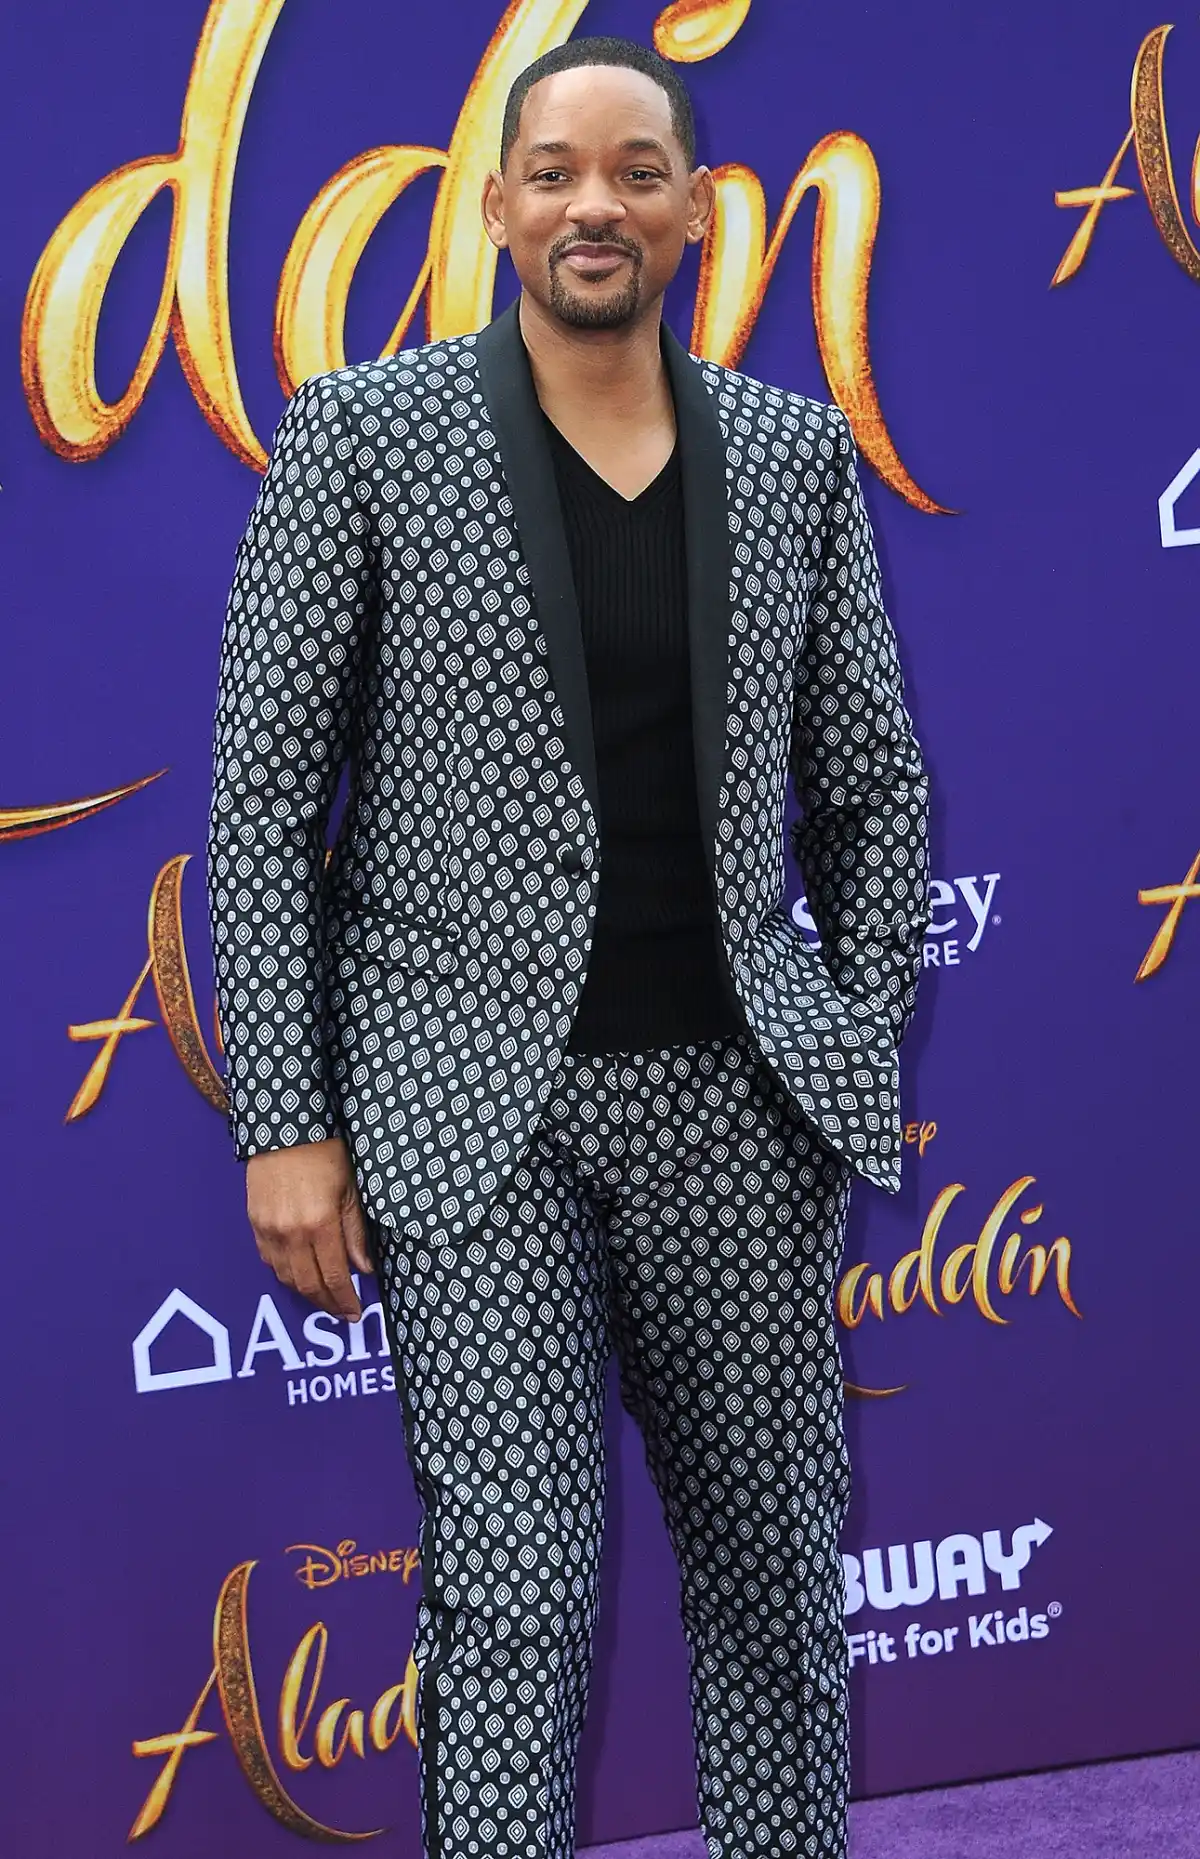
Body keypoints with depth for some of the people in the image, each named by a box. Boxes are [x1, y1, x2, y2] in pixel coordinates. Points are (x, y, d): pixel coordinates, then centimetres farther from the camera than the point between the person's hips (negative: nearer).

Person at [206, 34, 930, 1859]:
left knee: (777, 1578, 11)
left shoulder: (795, 452, 7)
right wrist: (285, 1125, -7)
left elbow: (870, 785, 14)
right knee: (510, 1602, -5)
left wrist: (865, 1069, 7)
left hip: (737, 1096, 3)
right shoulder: (366, 431, -3)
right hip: (476, 1108, -3)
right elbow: (265, 788, -3)